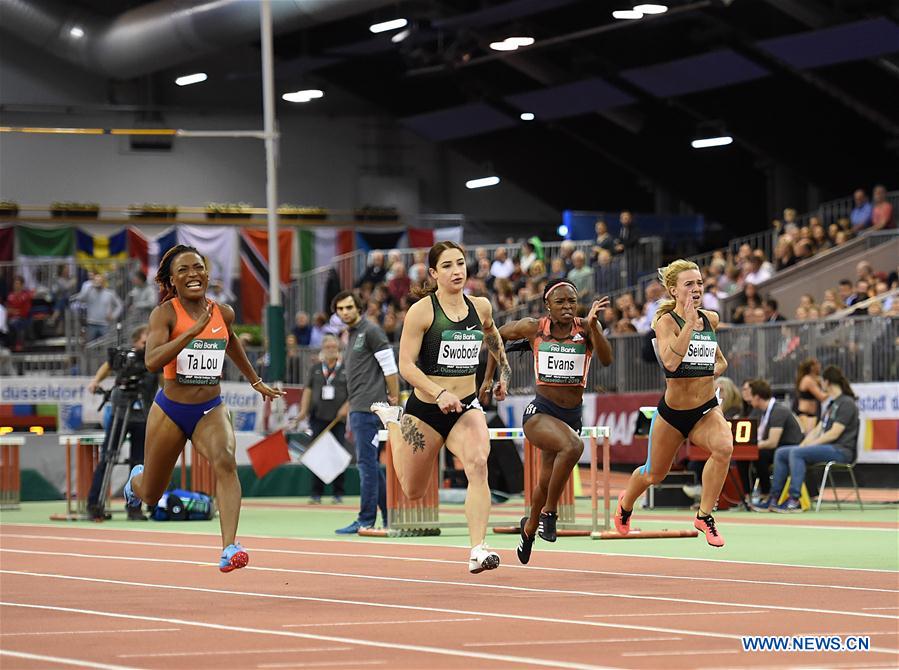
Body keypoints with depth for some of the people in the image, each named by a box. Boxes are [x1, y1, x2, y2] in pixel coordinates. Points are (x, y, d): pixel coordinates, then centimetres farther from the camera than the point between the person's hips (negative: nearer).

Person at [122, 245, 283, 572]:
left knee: (226, 461, -31)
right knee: (150, 494, 14)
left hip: (211, 410, 2)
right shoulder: (165, 314, -14)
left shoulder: (223, 313, 0)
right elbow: (152, 361, -30)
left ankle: (229, 548, -40)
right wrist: (194, 329, -36)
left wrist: (256, 382, 33)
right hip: (170, 410, -2)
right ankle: (136, 478, 54)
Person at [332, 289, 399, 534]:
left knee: (366, 462, -10)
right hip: (357, 409, 10)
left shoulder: (371, 331, -6)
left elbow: (390, 367, -10)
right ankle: (390, 517, 14)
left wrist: (394, 401, -12)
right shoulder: (351, 336, 20)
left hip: (367, 408, -10)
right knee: (370, 464, 10)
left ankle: (366, 519, -10)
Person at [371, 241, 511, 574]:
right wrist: (440, 393, -29)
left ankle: (478, 551, -31)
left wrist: (504, 370, 31)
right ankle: (392, 420, 46)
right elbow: (406, 365, -16)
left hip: (466, 408, 2)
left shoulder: (480, 307, 2)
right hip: (426, 409, -2)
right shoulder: (422, 311, -13)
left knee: (478, 465, -29)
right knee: (414, 491, 17)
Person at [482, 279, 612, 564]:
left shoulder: (585, 328, -3)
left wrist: (593, 324, -32)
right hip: (539, 412, -3)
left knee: (547, 484, 14)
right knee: (573, 445, -34)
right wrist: (489, 377, 14)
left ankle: (530, 527, 45)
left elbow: (606, 359, -20)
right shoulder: (534, 328, -3)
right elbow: (498, 335, 15)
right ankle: (549, 512, -19)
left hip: (572, 417, 3)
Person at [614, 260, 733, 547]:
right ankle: (626, 505, 52)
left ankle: (704, 515, -18)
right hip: (672, 412, -3)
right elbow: (670, 362, -33)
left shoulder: (711, 319, 2)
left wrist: (715, 370, 2)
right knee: (654, 474, 16)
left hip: (707, 409, 3)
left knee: (724, 446, -31)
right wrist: (689, 322, -34)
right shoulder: (666, 322, -14)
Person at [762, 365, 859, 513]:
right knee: (781, 453, 1)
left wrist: (809, 445, -15)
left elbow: (834, 433, -17)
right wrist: (803, 444, 3)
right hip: (826, 448, 10)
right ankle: (773, 499, -4)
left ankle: (794, 500, -34)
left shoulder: (846, 403, -8)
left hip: (841, 450, -10)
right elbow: (817, 429, 19)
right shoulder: (832, 404, 23)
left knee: (796, 453, -30)